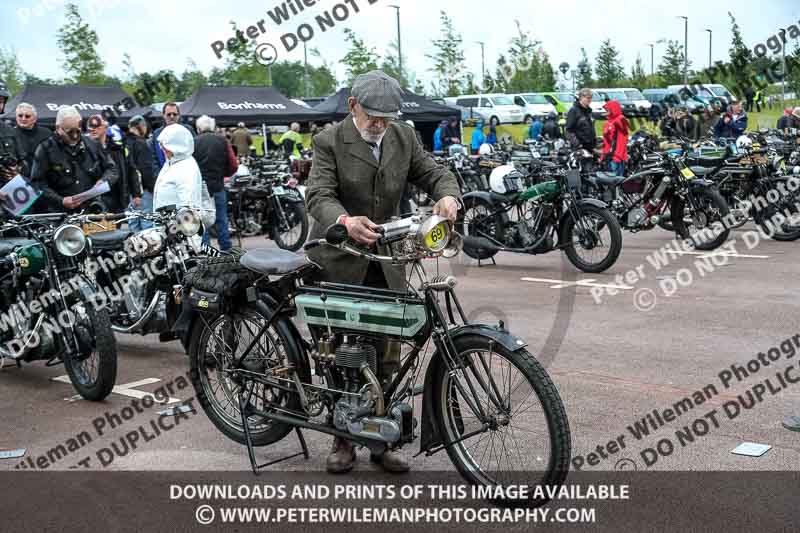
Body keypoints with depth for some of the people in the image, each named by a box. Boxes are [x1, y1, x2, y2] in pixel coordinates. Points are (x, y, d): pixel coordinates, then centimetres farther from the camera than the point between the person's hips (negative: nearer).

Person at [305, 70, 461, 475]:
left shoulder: (403, 138, 5)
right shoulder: (330, 142, -10)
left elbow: (435, 174, 3)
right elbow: (318, 195, -21)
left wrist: (448, 197, -22)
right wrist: (345, 222, -43)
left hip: (384, 262, 4)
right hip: (339, 262, -3)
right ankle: (343, 439, 19)